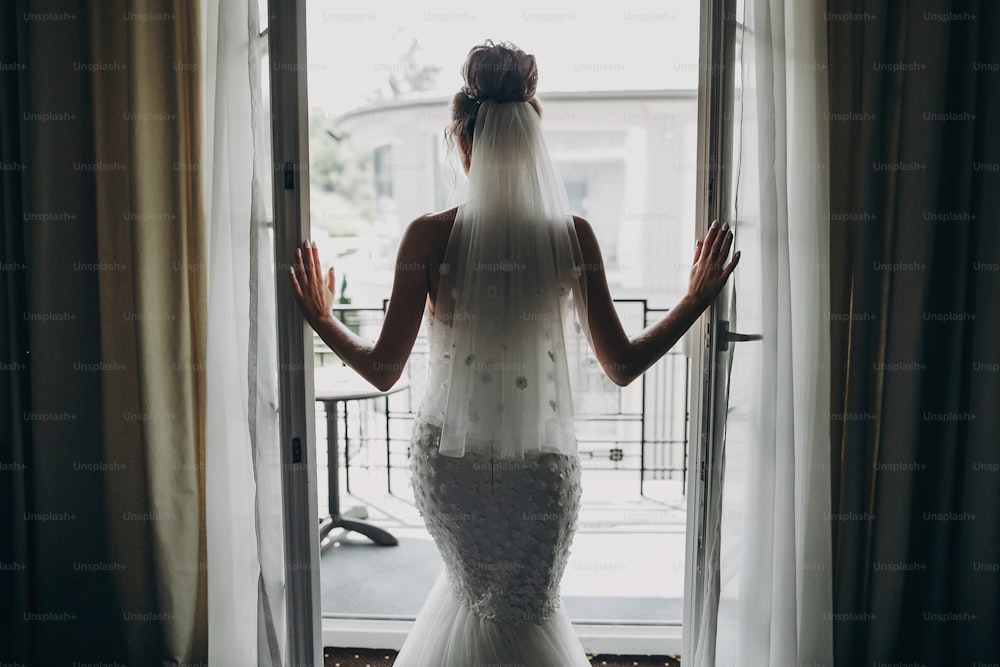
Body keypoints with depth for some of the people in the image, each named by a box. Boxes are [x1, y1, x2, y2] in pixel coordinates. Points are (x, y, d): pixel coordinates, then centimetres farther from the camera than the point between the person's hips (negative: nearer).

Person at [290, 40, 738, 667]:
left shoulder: (429, 235, -11)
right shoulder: (573, 234, -9)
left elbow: (383, 370, -7)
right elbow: (623, 365, -4)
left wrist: (322, 318, 11)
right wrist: (698, 298, 10)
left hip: (450, 461, 1)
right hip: (541, 464, 0)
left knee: (479, 589, 30)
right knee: (527, 608, 23)